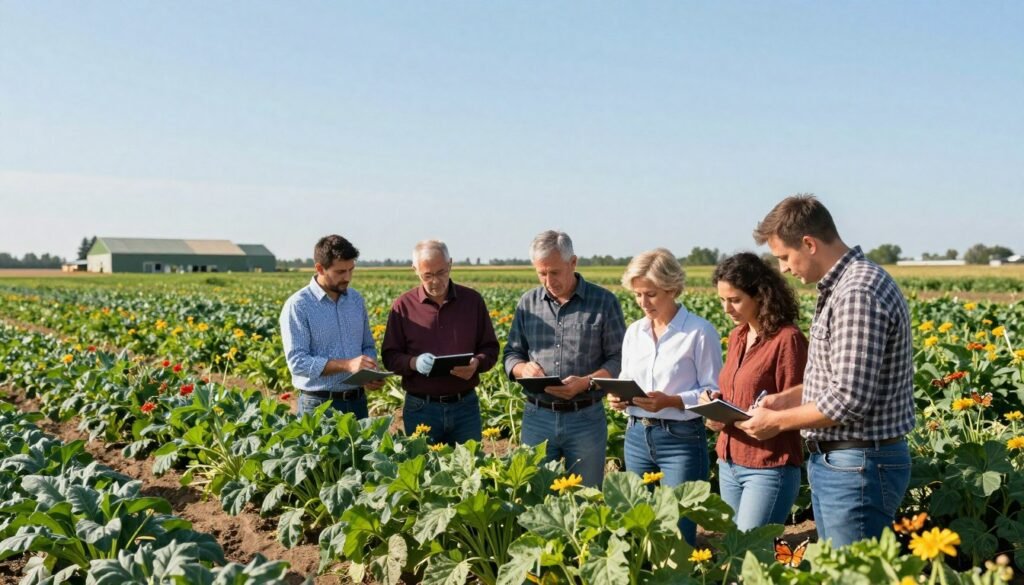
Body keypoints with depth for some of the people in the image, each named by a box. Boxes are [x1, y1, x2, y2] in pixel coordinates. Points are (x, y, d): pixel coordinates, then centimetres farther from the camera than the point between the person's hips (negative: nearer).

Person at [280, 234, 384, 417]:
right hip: (319, 404, -5)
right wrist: (347, 365, -25)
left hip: (357, 401, 5)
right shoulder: (297, 306, -10)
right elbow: (297, 361, -17)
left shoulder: (356, 299, 8)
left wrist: (371, 372, -4)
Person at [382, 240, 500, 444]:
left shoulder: (473, 300, 4)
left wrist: (477, 363, -13)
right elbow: (390, 357, 2)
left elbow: (490, 348, 9)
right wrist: (414, 363, -18)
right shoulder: (403, 306, 0)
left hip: (465, 405, 1)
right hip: (421, 408, -1)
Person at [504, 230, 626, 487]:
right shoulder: (528, 303, 7)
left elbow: (619, 360, -4)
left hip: (586, 418, -2)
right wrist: (523, 368, -11)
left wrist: (586, 382, -20)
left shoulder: (604, 302, -3)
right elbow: (511, 354, 12)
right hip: (537, 417, 3)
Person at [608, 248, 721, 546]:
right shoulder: (634, 332, 9)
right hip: (637, 435, 6)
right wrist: (618, 397, -6)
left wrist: (670, 401, -23)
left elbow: (713, 393, -10)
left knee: (677, 531, -2)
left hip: (682, 439, -6)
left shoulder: (700, 332, -9)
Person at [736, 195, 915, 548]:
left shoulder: (858, 294, -22)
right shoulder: (839, 286, 12)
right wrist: (787, 398, 10)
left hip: (859, 468, -10)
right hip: (832, 462, 10)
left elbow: (848, 400, -26)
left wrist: (777, 421, -14)